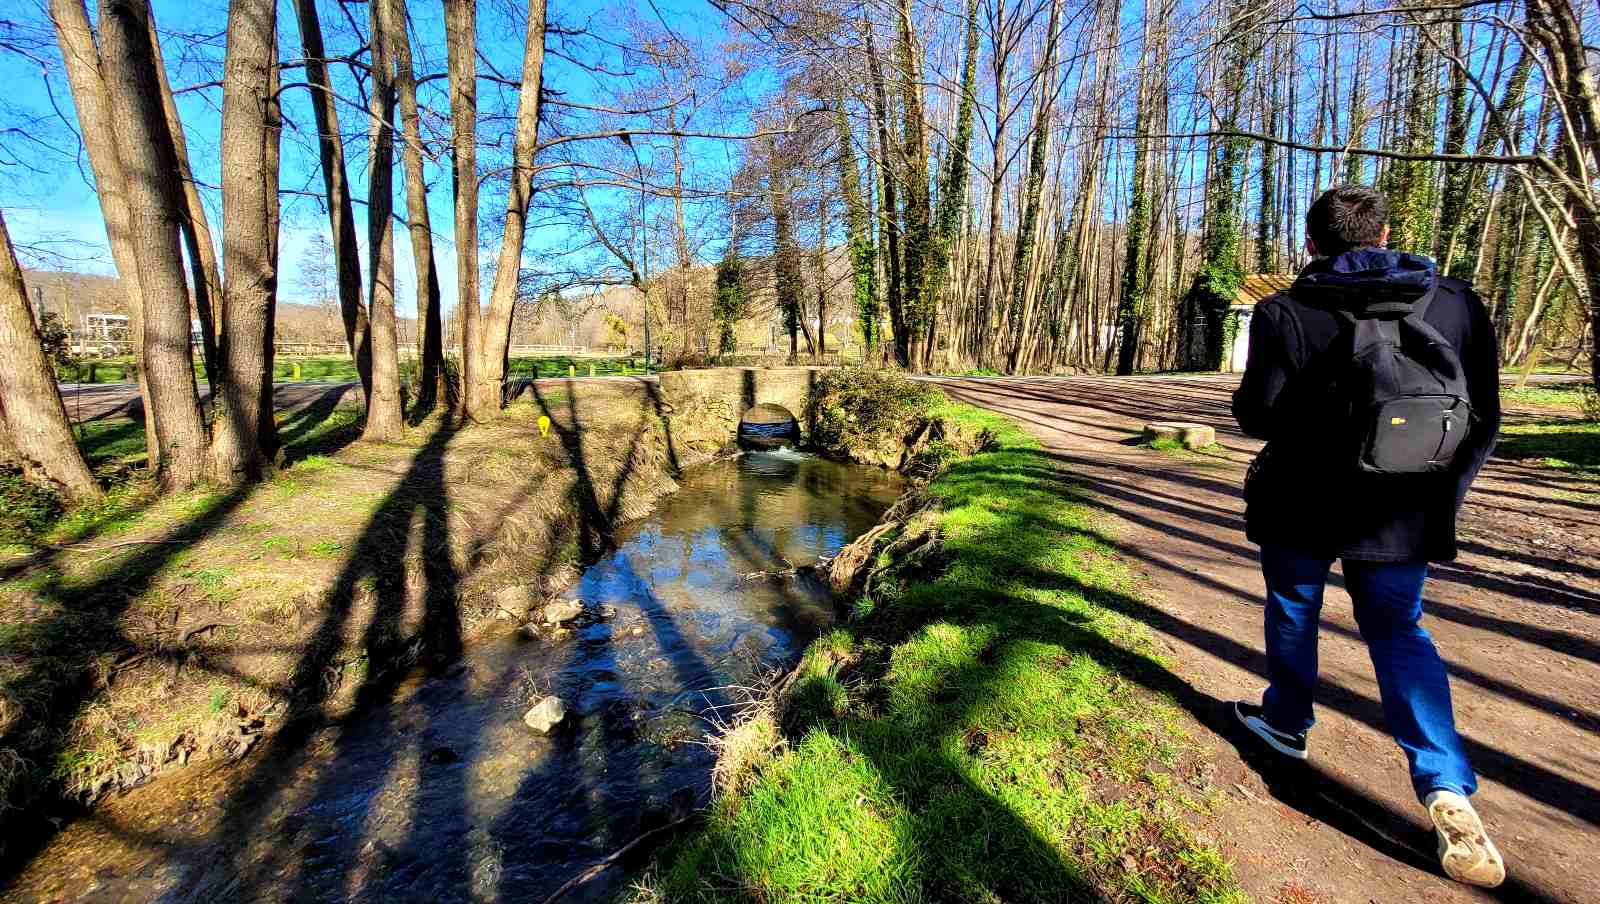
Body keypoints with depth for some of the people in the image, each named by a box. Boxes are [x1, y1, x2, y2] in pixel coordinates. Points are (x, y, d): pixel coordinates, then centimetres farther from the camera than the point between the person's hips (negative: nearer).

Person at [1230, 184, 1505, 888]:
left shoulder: (1286, 313, -11)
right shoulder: (1458, 304, 0)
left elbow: (1255, 414, -10)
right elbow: (1483, 421, 4)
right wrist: (1440, 501, 15)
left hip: (1301, 508, -3)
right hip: (1401, 516, 3)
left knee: (1292, 612, 18)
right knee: (1398, 633, 14)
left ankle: (1286, 720, 35)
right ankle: (1447, 791, 1)